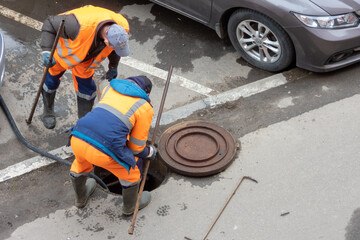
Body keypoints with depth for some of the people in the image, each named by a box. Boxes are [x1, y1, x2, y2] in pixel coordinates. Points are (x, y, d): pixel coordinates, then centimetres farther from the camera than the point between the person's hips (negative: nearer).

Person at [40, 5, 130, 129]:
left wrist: (113, 67, 8)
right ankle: (48, 112, 46)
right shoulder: (80, 26, -50)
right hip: (62, 48, -3)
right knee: (52, 78, 18)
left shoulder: (122, 28, -31)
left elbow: (114, 50, -5)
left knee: (86, 86, 9)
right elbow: (50, 24, -34)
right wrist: (46, 51, -44)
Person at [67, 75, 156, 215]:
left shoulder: (110, 88, 21)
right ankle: (129, 206, 48)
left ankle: (81, 197, 61)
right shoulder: (145, 108, 9)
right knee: (131, 169, 25)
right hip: (102, 152, -4)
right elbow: (136, 147, 13)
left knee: (81, 162, 39)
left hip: (77, 139, 5)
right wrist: (149, 152, 35)